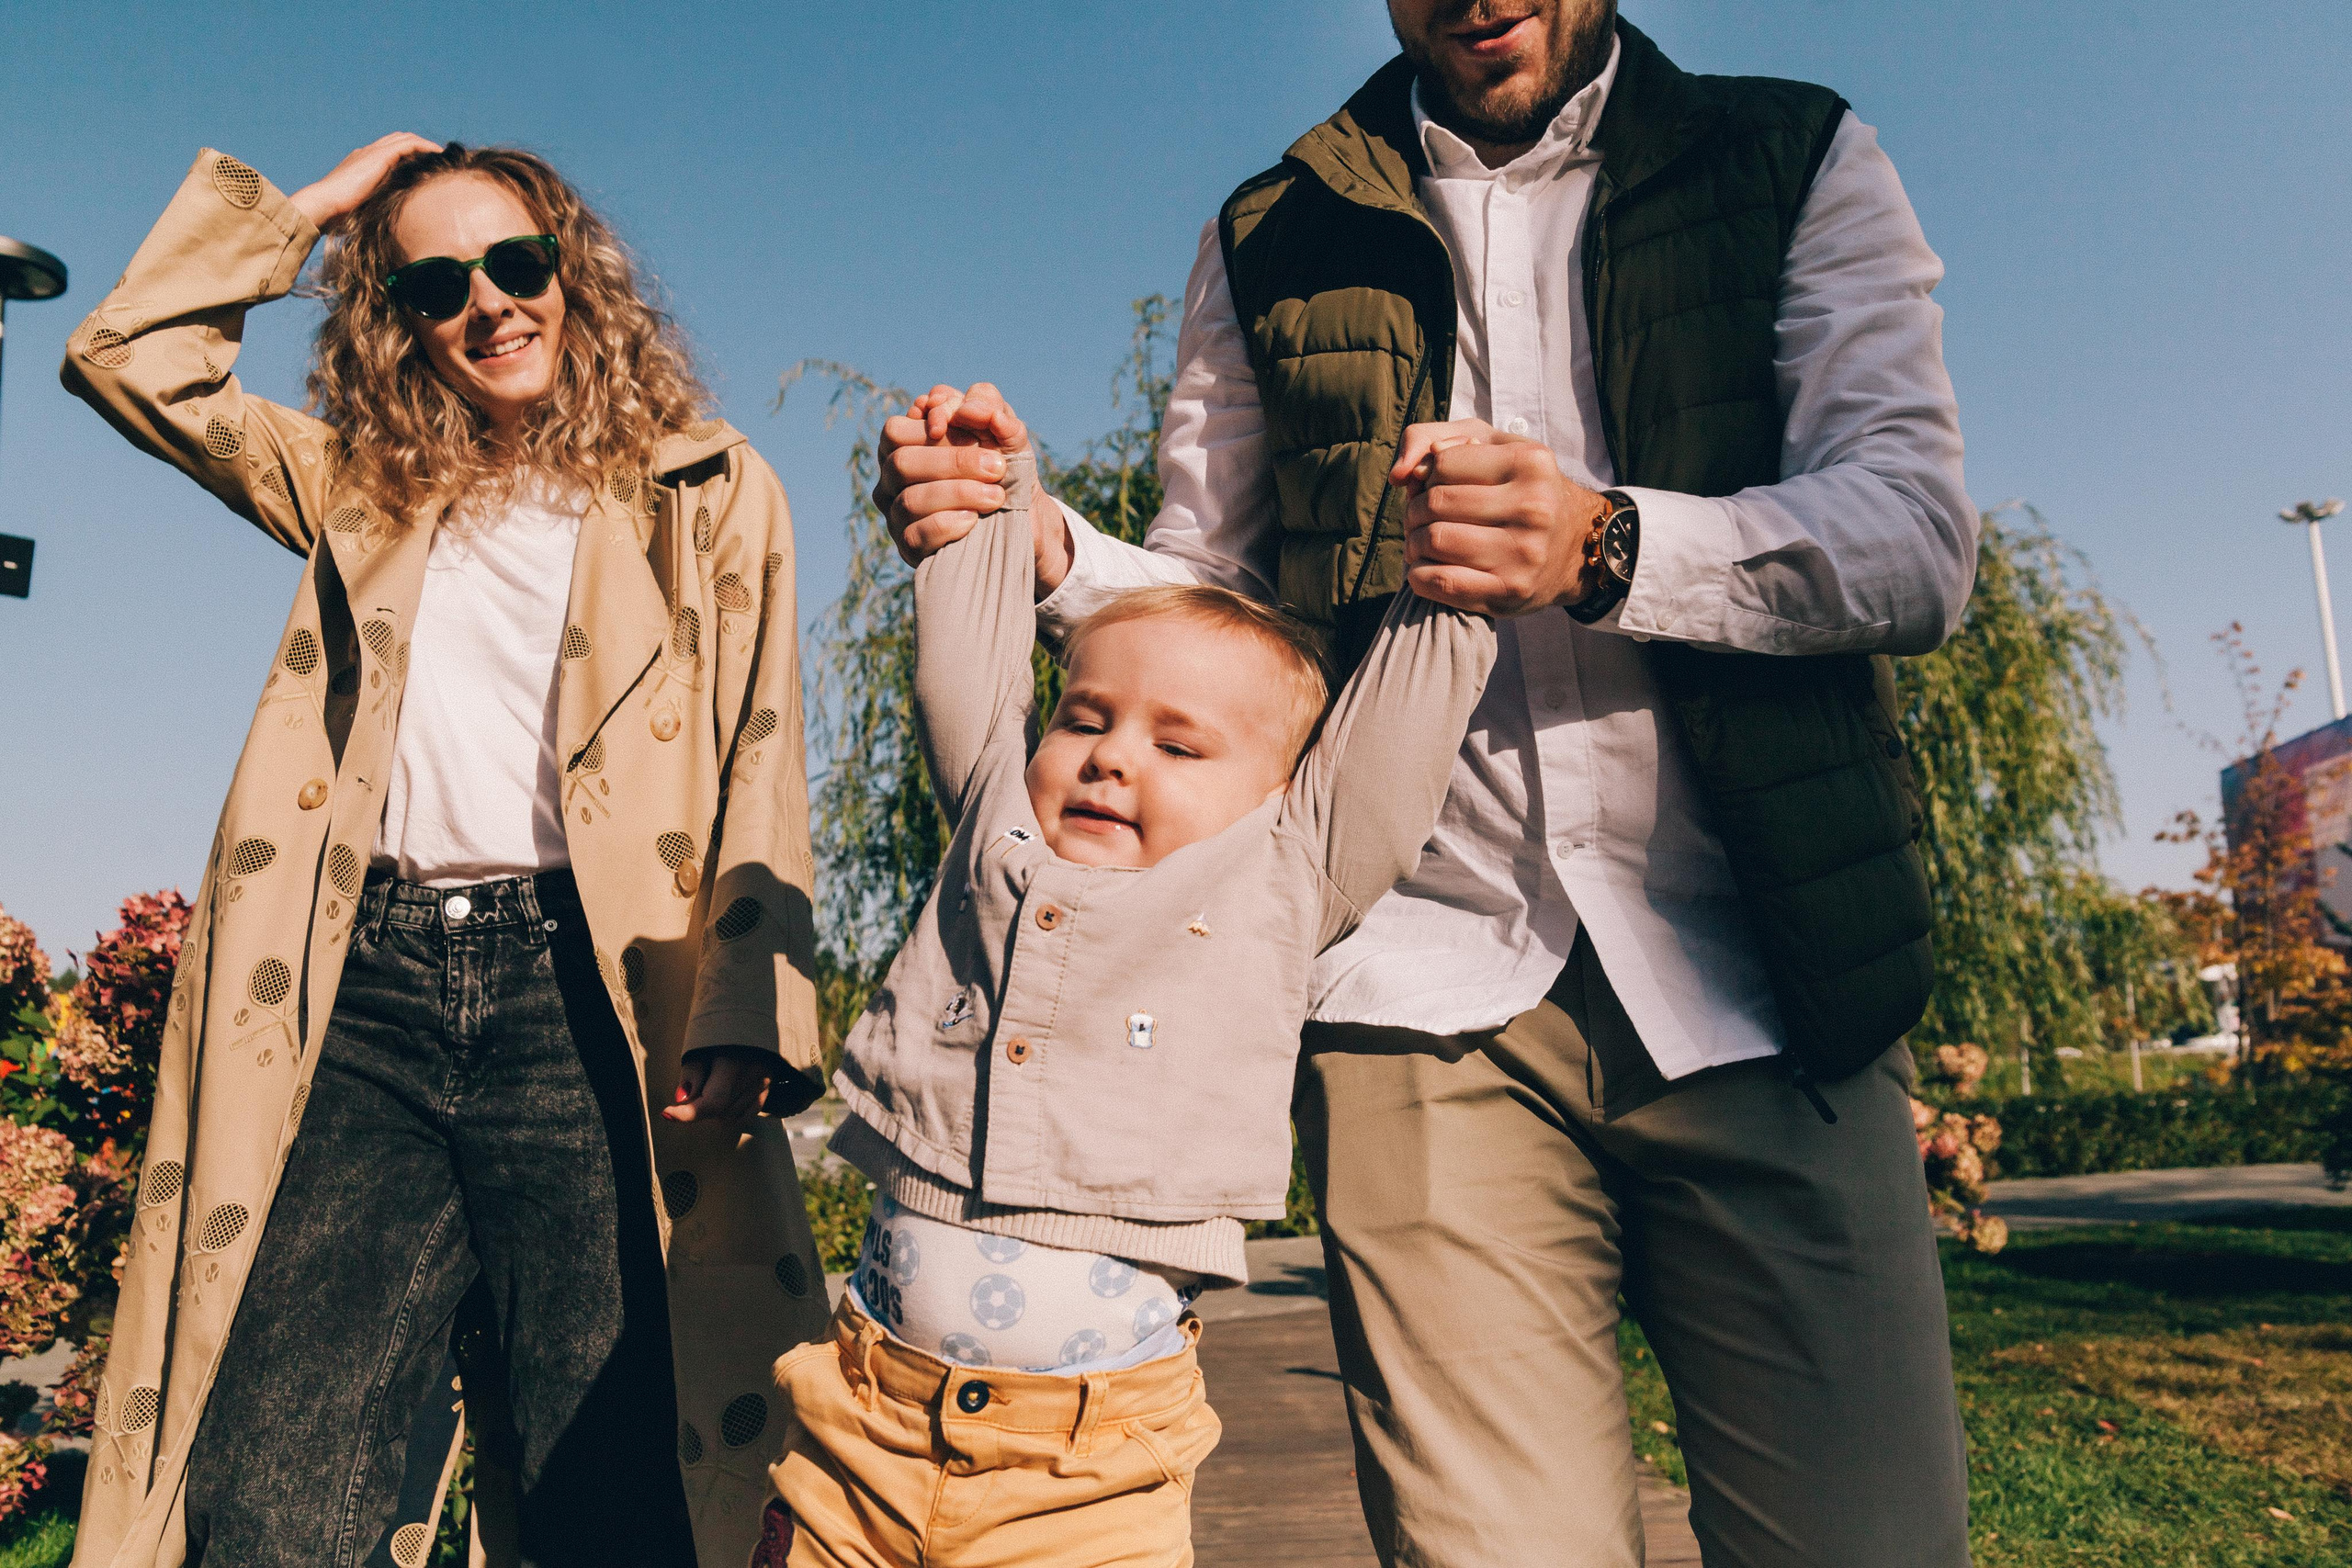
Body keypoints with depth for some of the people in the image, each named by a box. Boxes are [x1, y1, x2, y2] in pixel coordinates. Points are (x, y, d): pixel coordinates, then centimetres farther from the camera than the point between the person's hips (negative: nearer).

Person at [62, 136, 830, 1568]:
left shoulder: (709, 491, 11)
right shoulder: (368, 487, 23)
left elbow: (762, 771, 1)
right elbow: (128, 355, 24)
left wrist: (744, 1030, -12)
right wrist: (311, 204, 21)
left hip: (582, 986, -3)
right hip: (370, 986, 3)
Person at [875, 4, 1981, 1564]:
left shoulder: (1804, 164, 11)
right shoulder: (1271, 238, 15)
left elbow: (1921, 536, -2)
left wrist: (1608, 546, -20)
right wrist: (1042, 547, -6)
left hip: (1759, 970, 1)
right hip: (1426, 987, 0)